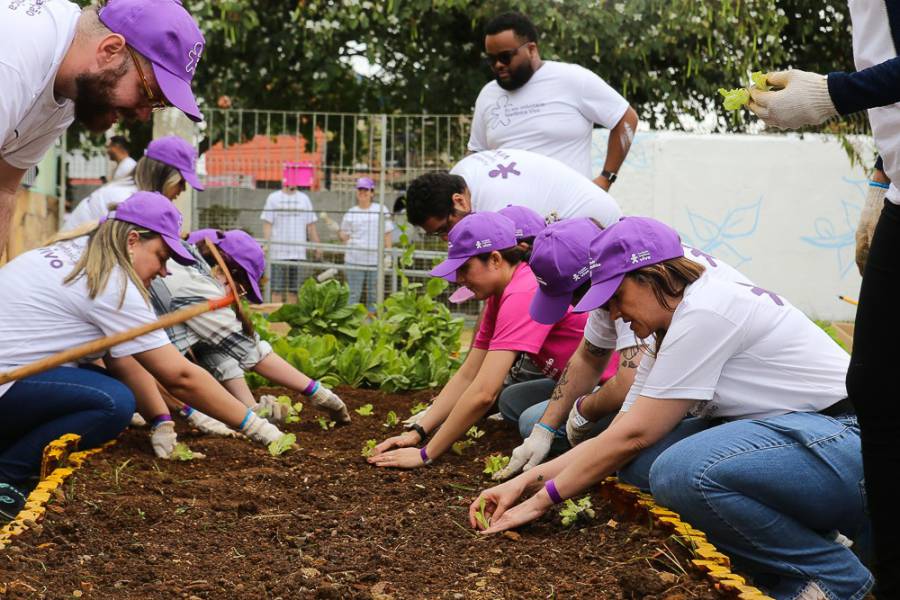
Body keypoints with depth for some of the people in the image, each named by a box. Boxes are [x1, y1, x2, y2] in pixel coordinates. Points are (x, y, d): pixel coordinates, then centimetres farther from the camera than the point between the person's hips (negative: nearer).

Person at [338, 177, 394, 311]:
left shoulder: (381, 210, 7)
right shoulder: (351, 213, 9)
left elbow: (387, 234, 7)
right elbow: (345, 237, 12)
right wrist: (337, 231, -7)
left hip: (375, 259, 0)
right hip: (354, 260, 0)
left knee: (373, 295, 5)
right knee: (353, 294, 0)